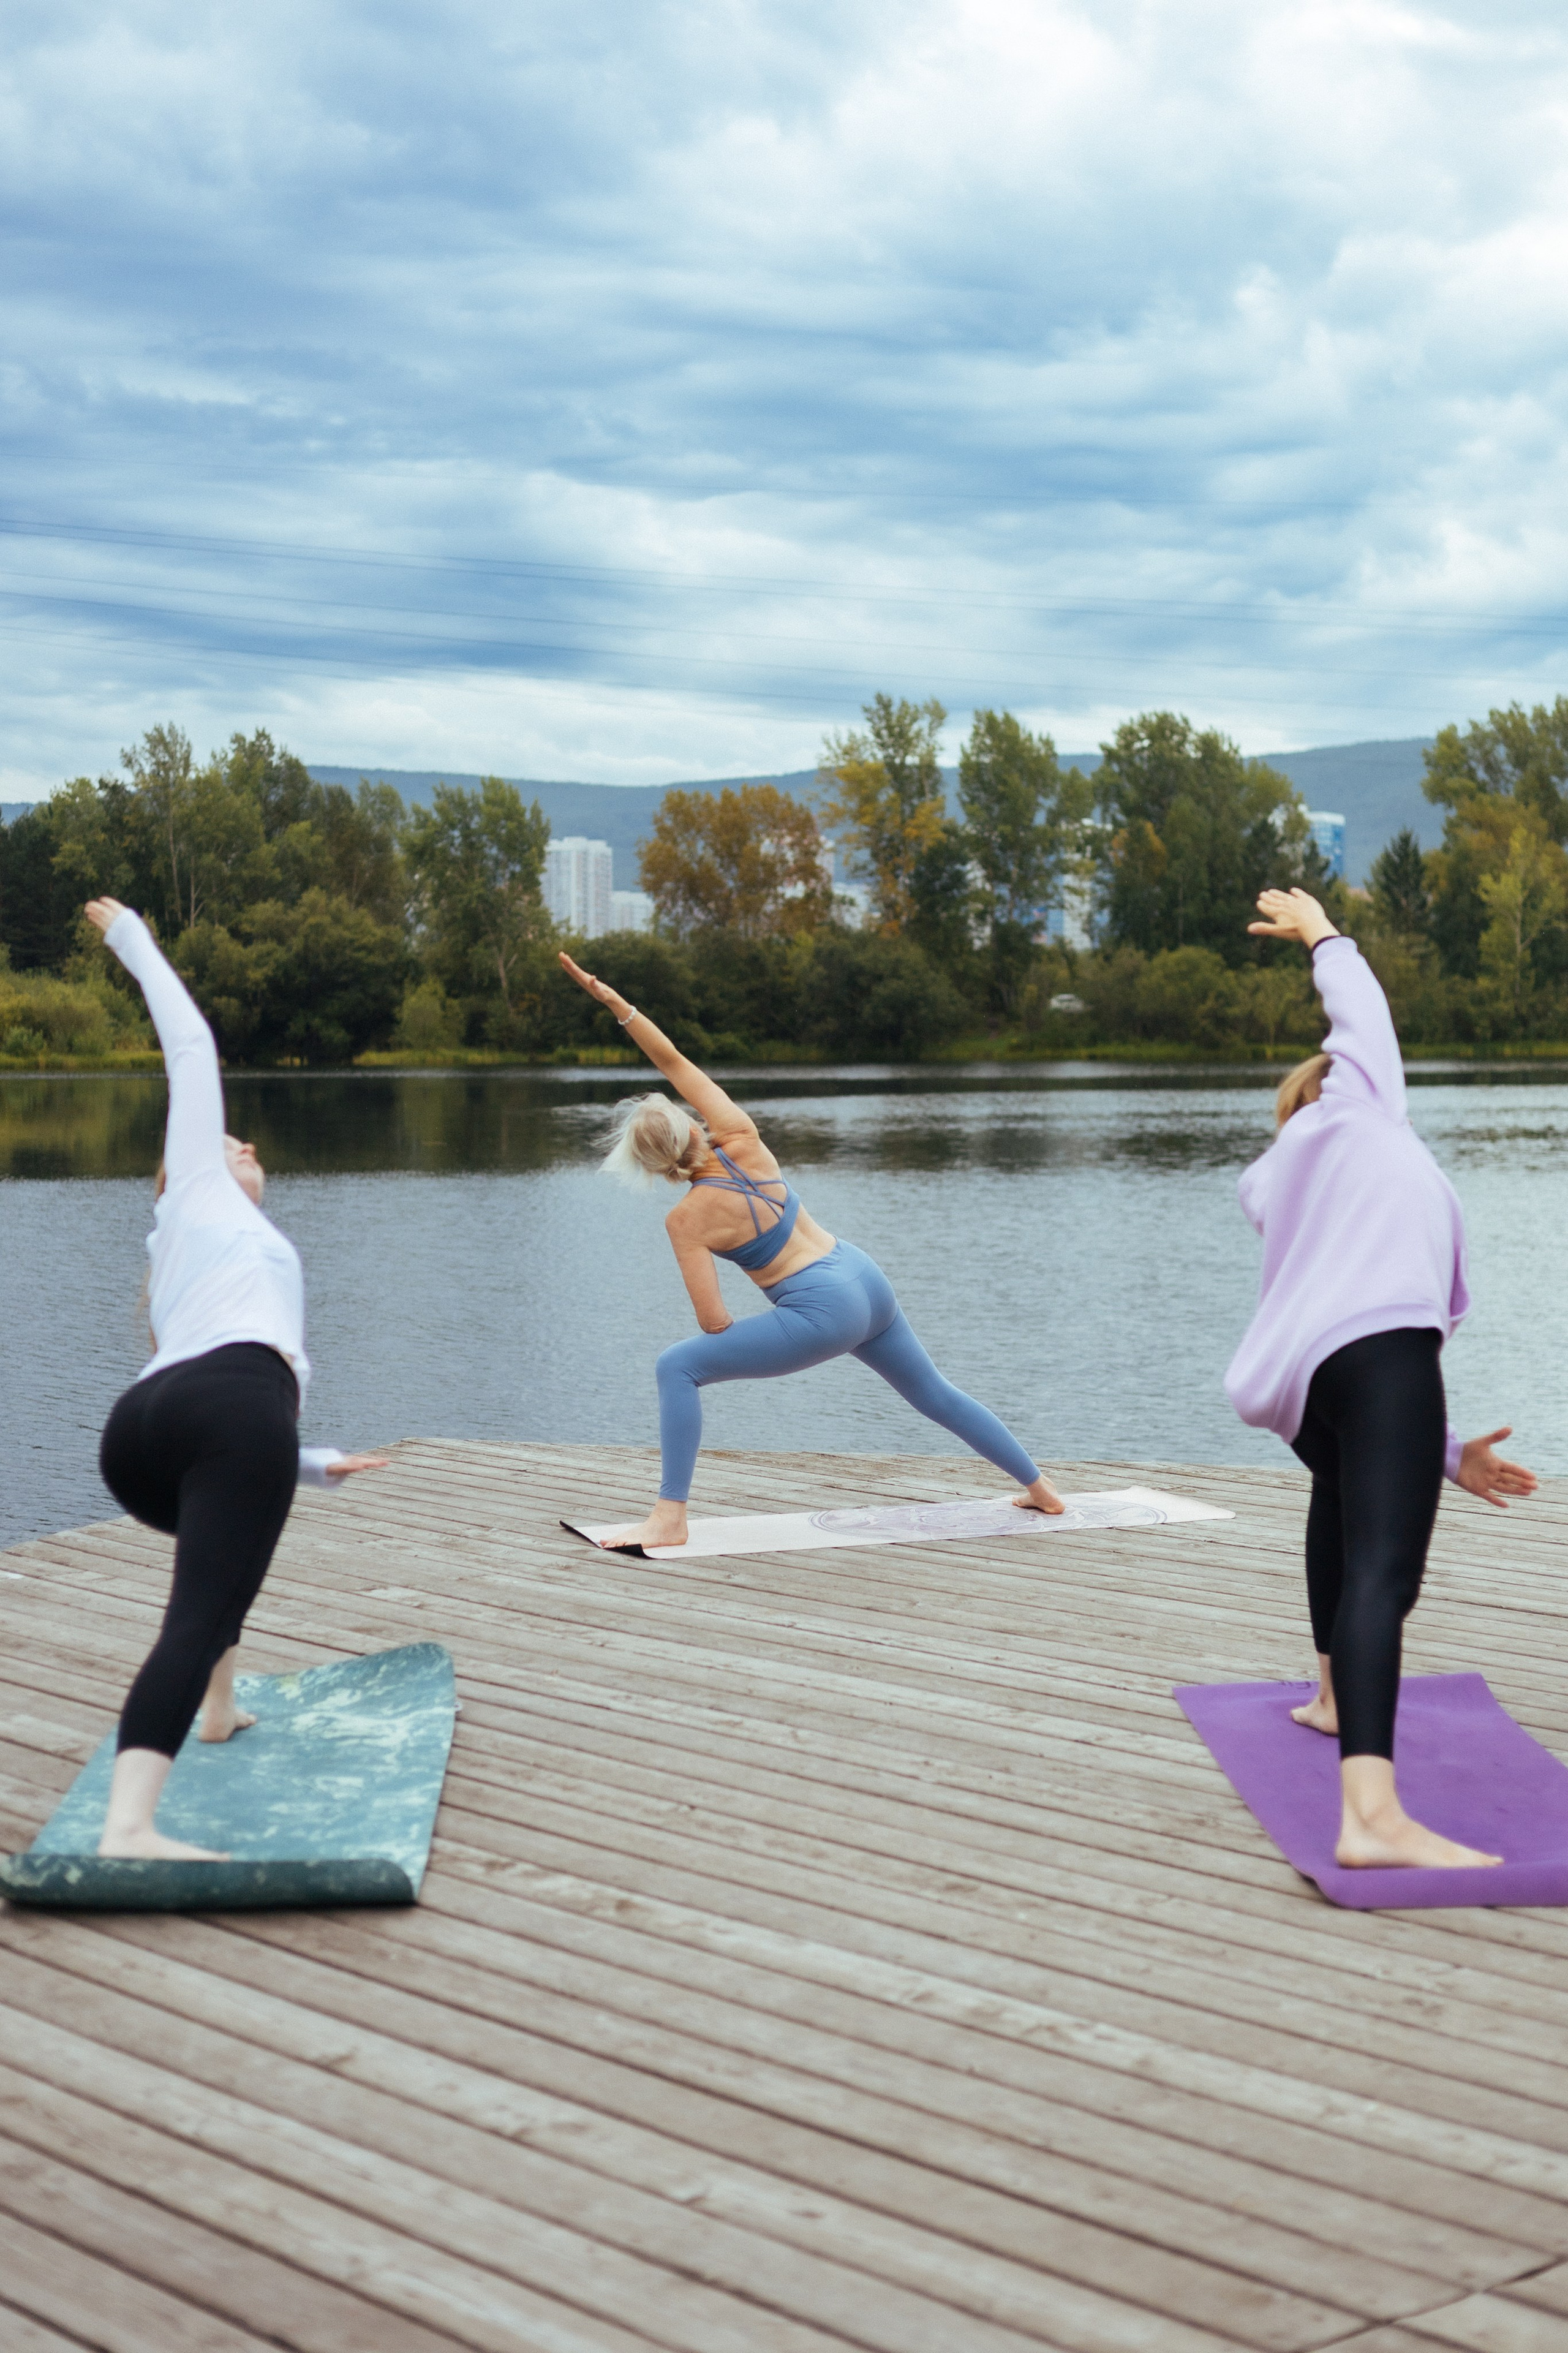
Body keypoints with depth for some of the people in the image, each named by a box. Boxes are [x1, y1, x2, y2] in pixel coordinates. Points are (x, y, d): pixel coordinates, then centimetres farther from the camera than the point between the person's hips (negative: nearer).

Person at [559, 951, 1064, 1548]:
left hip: (823, 1314, -7)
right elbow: (674, 1062, 5)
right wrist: (613, 1001, -1)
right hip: (867, 1279, 7)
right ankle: (1040, 1487, 39)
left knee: (678, 1368, -6)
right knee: (935, 1394, 27)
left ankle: (669, 1519, -10)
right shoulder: (741, 1139, -1)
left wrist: (748, 1350, 10)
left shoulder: (687, 1219, -11)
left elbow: (715, 1325, -11)